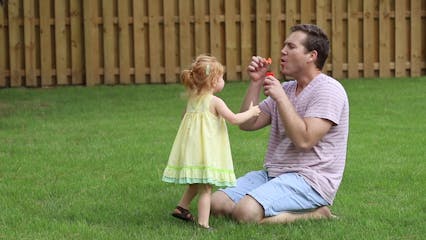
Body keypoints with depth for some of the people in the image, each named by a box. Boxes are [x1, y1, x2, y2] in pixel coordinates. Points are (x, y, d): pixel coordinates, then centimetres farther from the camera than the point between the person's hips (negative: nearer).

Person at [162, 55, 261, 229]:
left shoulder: (192, 99, 9)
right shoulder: (215, 102, -11)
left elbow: (185, 117, 22)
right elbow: (234, 119, -11)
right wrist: (251, 112, 4)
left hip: (191, 148, 8)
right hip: (205, 151, -8)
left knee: (195, 184, 26)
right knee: (205, 188, -6)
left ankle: (181, 208, 34)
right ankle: (203, 224, -8)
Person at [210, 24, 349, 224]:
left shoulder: (328, 90, -11)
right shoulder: (286, 89, 16)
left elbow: (304, 140, -22)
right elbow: (247, 124, 11)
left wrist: (280, 97, -16)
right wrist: (256, 83, 2)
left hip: (310, 180, -9)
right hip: (272, 175, 9)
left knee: (246, 213, -29)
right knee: (217, 202, -6)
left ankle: (314, 214, -9)